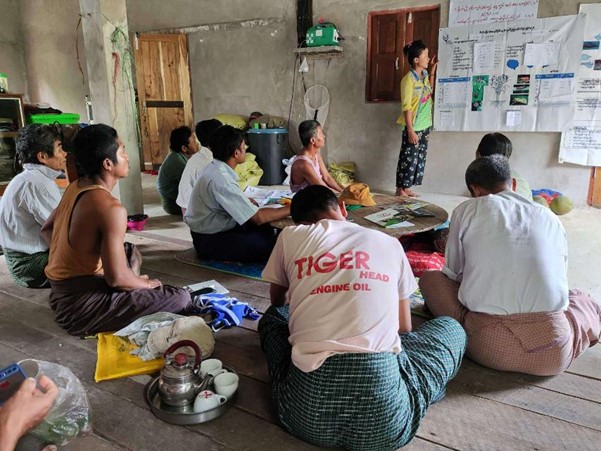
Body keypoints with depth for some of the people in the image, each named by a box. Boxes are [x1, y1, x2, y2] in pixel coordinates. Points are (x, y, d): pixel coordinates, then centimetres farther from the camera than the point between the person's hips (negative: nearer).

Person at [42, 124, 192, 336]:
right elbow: (117, 278, -25)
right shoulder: (111, 208, -24)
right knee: (181, 298, -13)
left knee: (131, 252, 28)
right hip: (80, 308, -9)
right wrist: (147, 283, -6)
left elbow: (46, 230, 20)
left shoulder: (74, 188, 4)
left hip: (61, 294, 9)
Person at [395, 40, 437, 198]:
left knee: (420, 158, 12)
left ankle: (407, 187, 22)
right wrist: (410, 130, -22)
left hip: (425, 125, 8)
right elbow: (406, 107, -19)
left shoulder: (424, 74, 7)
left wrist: (433, 69, 16)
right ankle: (400, 189, 12)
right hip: (414, 127, -8)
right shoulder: (409, 79, -17)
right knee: (409, 158, 0)